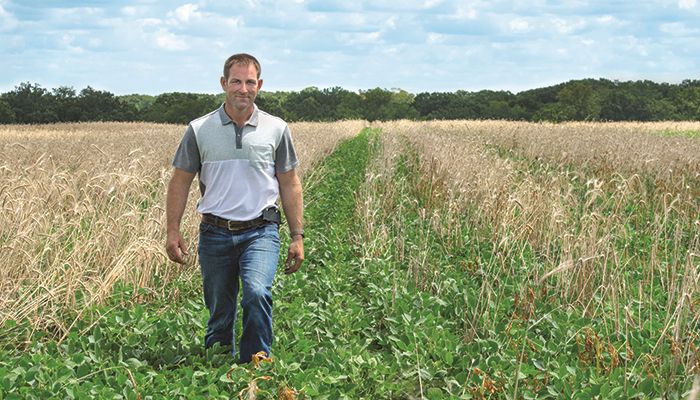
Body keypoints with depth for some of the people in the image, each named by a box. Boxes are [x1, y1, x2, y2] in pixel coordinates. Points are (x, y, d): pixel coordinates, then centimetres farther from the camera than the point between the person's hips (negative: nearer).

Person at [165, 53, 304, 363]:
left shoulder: (276, 129, 4)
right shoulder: (199, 130, 3)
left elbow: (289, 185, 9)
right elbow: (180, 182, 8)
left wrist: (297, 236, 6)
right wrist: (173, 232, 1)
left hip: (260, 232, -1)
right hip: (215, 234, 1)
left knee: (257, 294, -25)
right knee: (219, 313, 8)